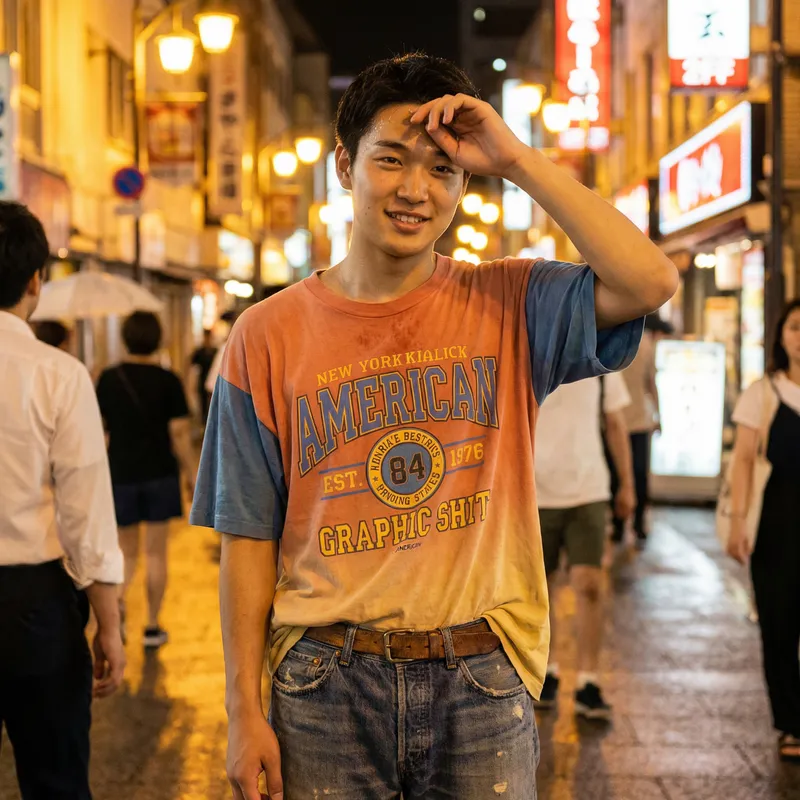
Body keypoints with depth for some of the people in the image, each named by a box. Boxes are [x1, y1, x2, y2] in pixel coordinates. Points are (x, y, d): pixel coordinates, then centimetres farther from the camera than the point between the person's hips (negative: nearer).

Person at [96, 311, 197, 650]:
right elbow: (179, 432, -9)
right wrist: (191, 472, 0)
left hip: (121, 473, 2)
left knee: (127, 551, 13)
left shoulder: (109, 379, -3)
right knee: (156, 552, 8)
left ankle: (117, 598, -15)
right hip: (160, 473, -2)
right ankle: (152, 626, 12)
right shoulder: (167, 380, -9)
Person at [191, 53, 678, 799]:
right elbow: (249, 539, 0)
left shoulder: (507, 306, 0)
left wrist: (518, 161, -15)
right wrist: (244, 711, -3)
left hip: (481, 680, 0)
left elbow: (650, 282, -18)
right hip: (326, 677, 0)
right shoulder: (268, 336, -2)